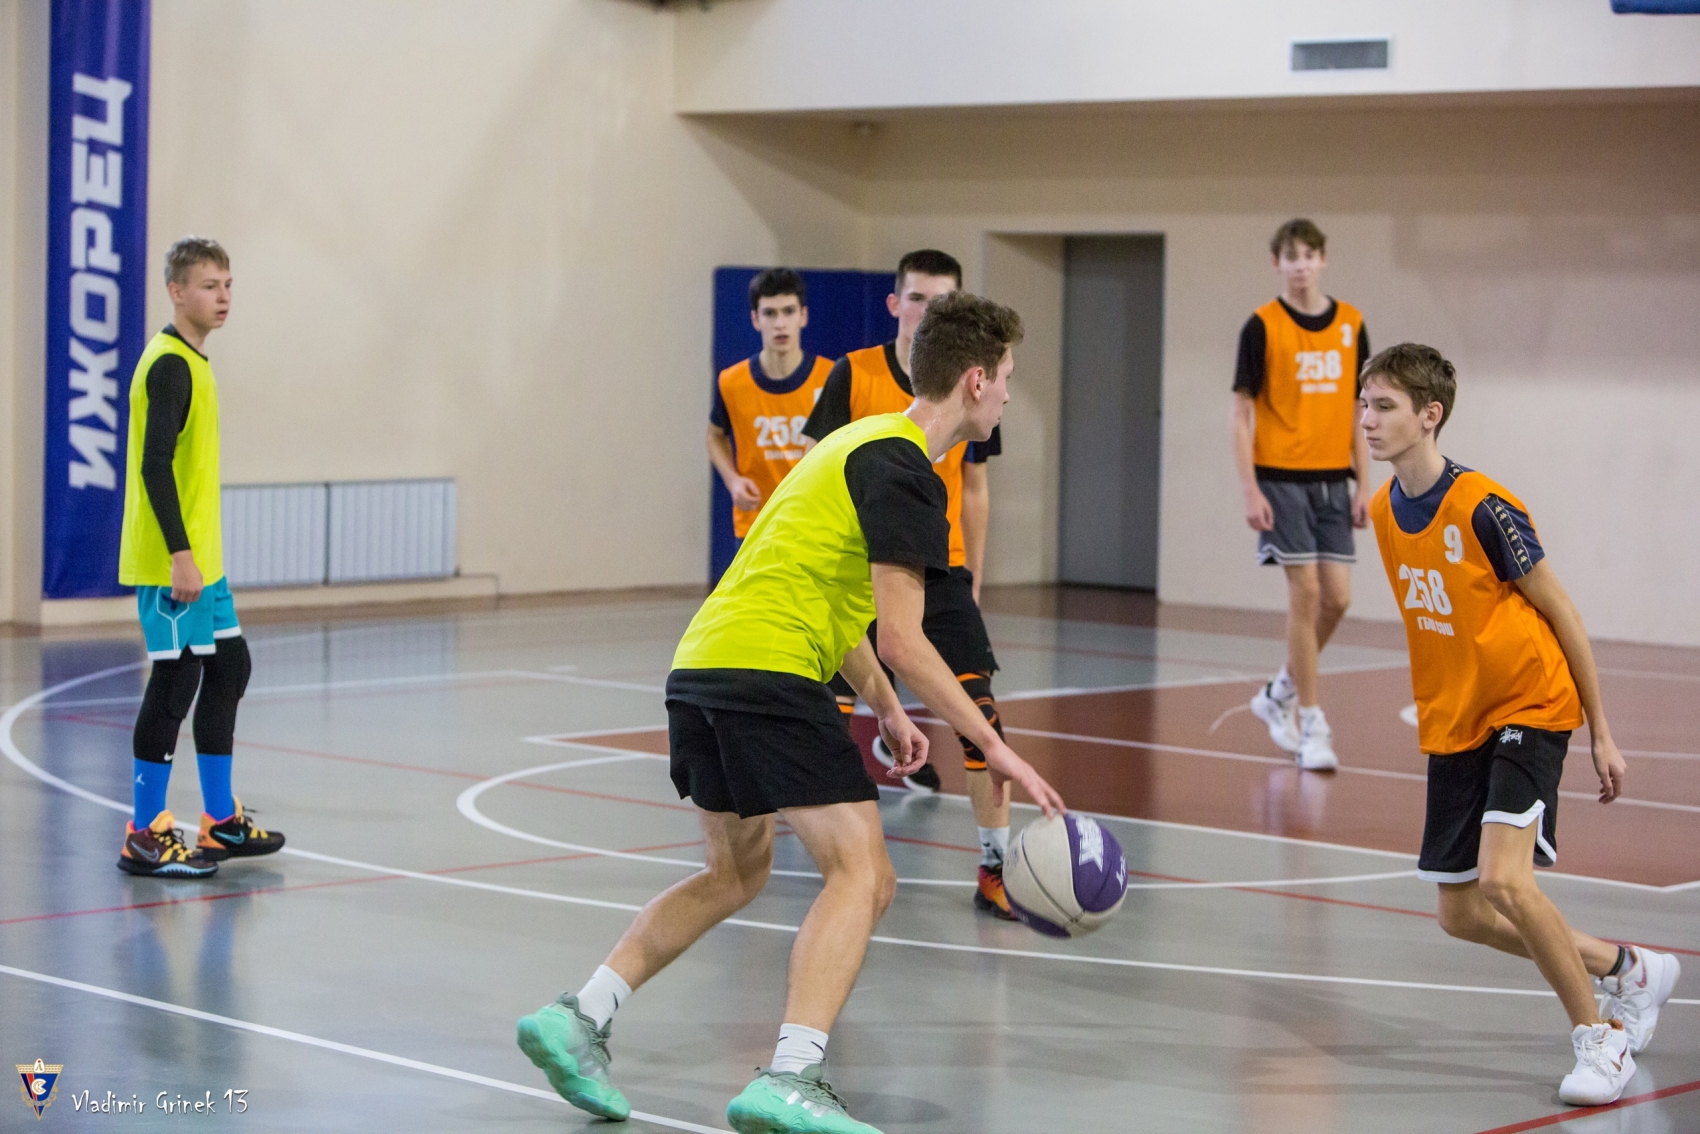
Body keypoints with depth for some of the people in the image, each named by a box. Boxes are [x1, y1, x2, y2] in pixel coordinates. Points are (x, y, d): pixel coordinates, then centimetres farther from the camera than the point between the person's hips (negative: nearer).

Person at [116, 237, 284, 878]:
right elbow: (155, 465, -21)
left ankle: (221, 824, 24)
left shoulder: (192, 362, 16)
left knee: (228, 669, 15)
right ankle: (144, 838, 1)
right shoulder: (169, 365, -14)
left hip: (200, 559, 10)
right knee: (175, 683, -6)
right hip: (170, 562, -10)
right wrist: (179, 554, -25)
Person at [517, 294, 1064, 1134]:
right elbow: (901, 638, -14)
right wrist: (994, 749, -11)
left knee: (736, 874, 24)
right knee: (862, 877, -8)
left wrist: (887, 710, 36)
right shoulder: (904, 469, -8)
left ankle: (578, 1018, 18)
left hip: (700, 665, 10)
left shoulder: (867, 444, 22)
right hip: (770, 674, -10)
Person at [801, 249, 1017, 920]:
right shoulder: (854, 375, -5)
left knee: (980, 711, -9)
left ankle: (995, 868, -2)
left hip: (941, 571, 1)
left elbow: (972, 489, 12)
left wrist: (972, 579, 10)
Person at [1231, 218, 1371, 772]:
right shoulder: (1262, 326, -4)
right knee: (1306, 591, -9)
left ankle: (1280, 694, 22)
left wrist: (1363, 484, 6)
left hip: (1332, 481, 4)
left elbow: (1359, 409, 12)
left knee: (1337, 597, 0)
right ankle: (1311, 725, -1)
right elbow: (1241, 411, -4)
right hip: (1282, 479, -4)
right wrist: (1250, 490, -11)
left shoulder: (1350, 325, 7)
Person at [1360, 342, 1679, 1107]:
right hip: (1453, 724, 8)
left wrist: (1600, 732, -9)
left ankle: (1599, 1037, -5)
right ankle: (1626, 970, 29)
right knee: (1462, 915, 7)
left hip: (1530, 709, -7)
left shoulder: (1483, 508, -20)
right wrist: (1436, 701, 18)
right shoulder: (1384, 510, 1)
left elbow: (1561, 614, -12)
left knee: (1504, 878, -24)